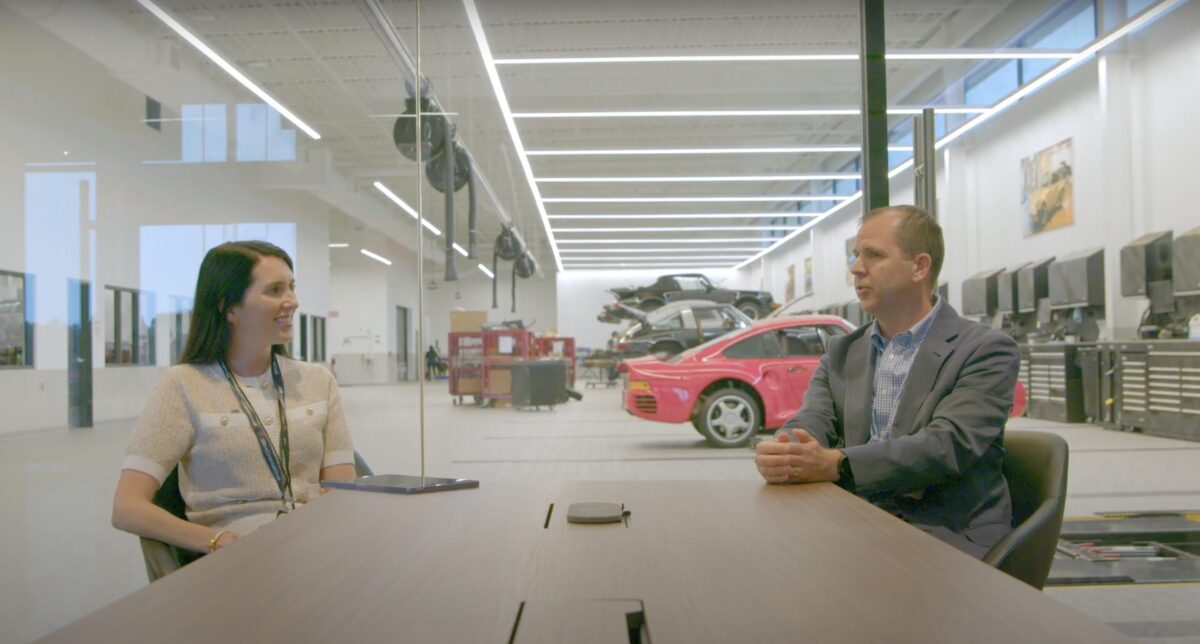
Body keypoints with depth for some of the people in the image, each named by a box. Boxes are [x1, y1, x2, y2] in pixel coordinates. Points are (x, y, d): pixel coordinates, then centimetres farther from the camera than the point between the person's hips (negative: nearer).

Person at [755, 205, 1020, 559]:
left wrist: (835, 464, -31)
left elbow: (949, 444, -18)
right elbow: (810, 425, -1)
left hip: (946, 537, -4)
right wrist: (780, 456, -26)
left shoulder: (986, 350, -4)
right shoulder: (842, 352, 13)